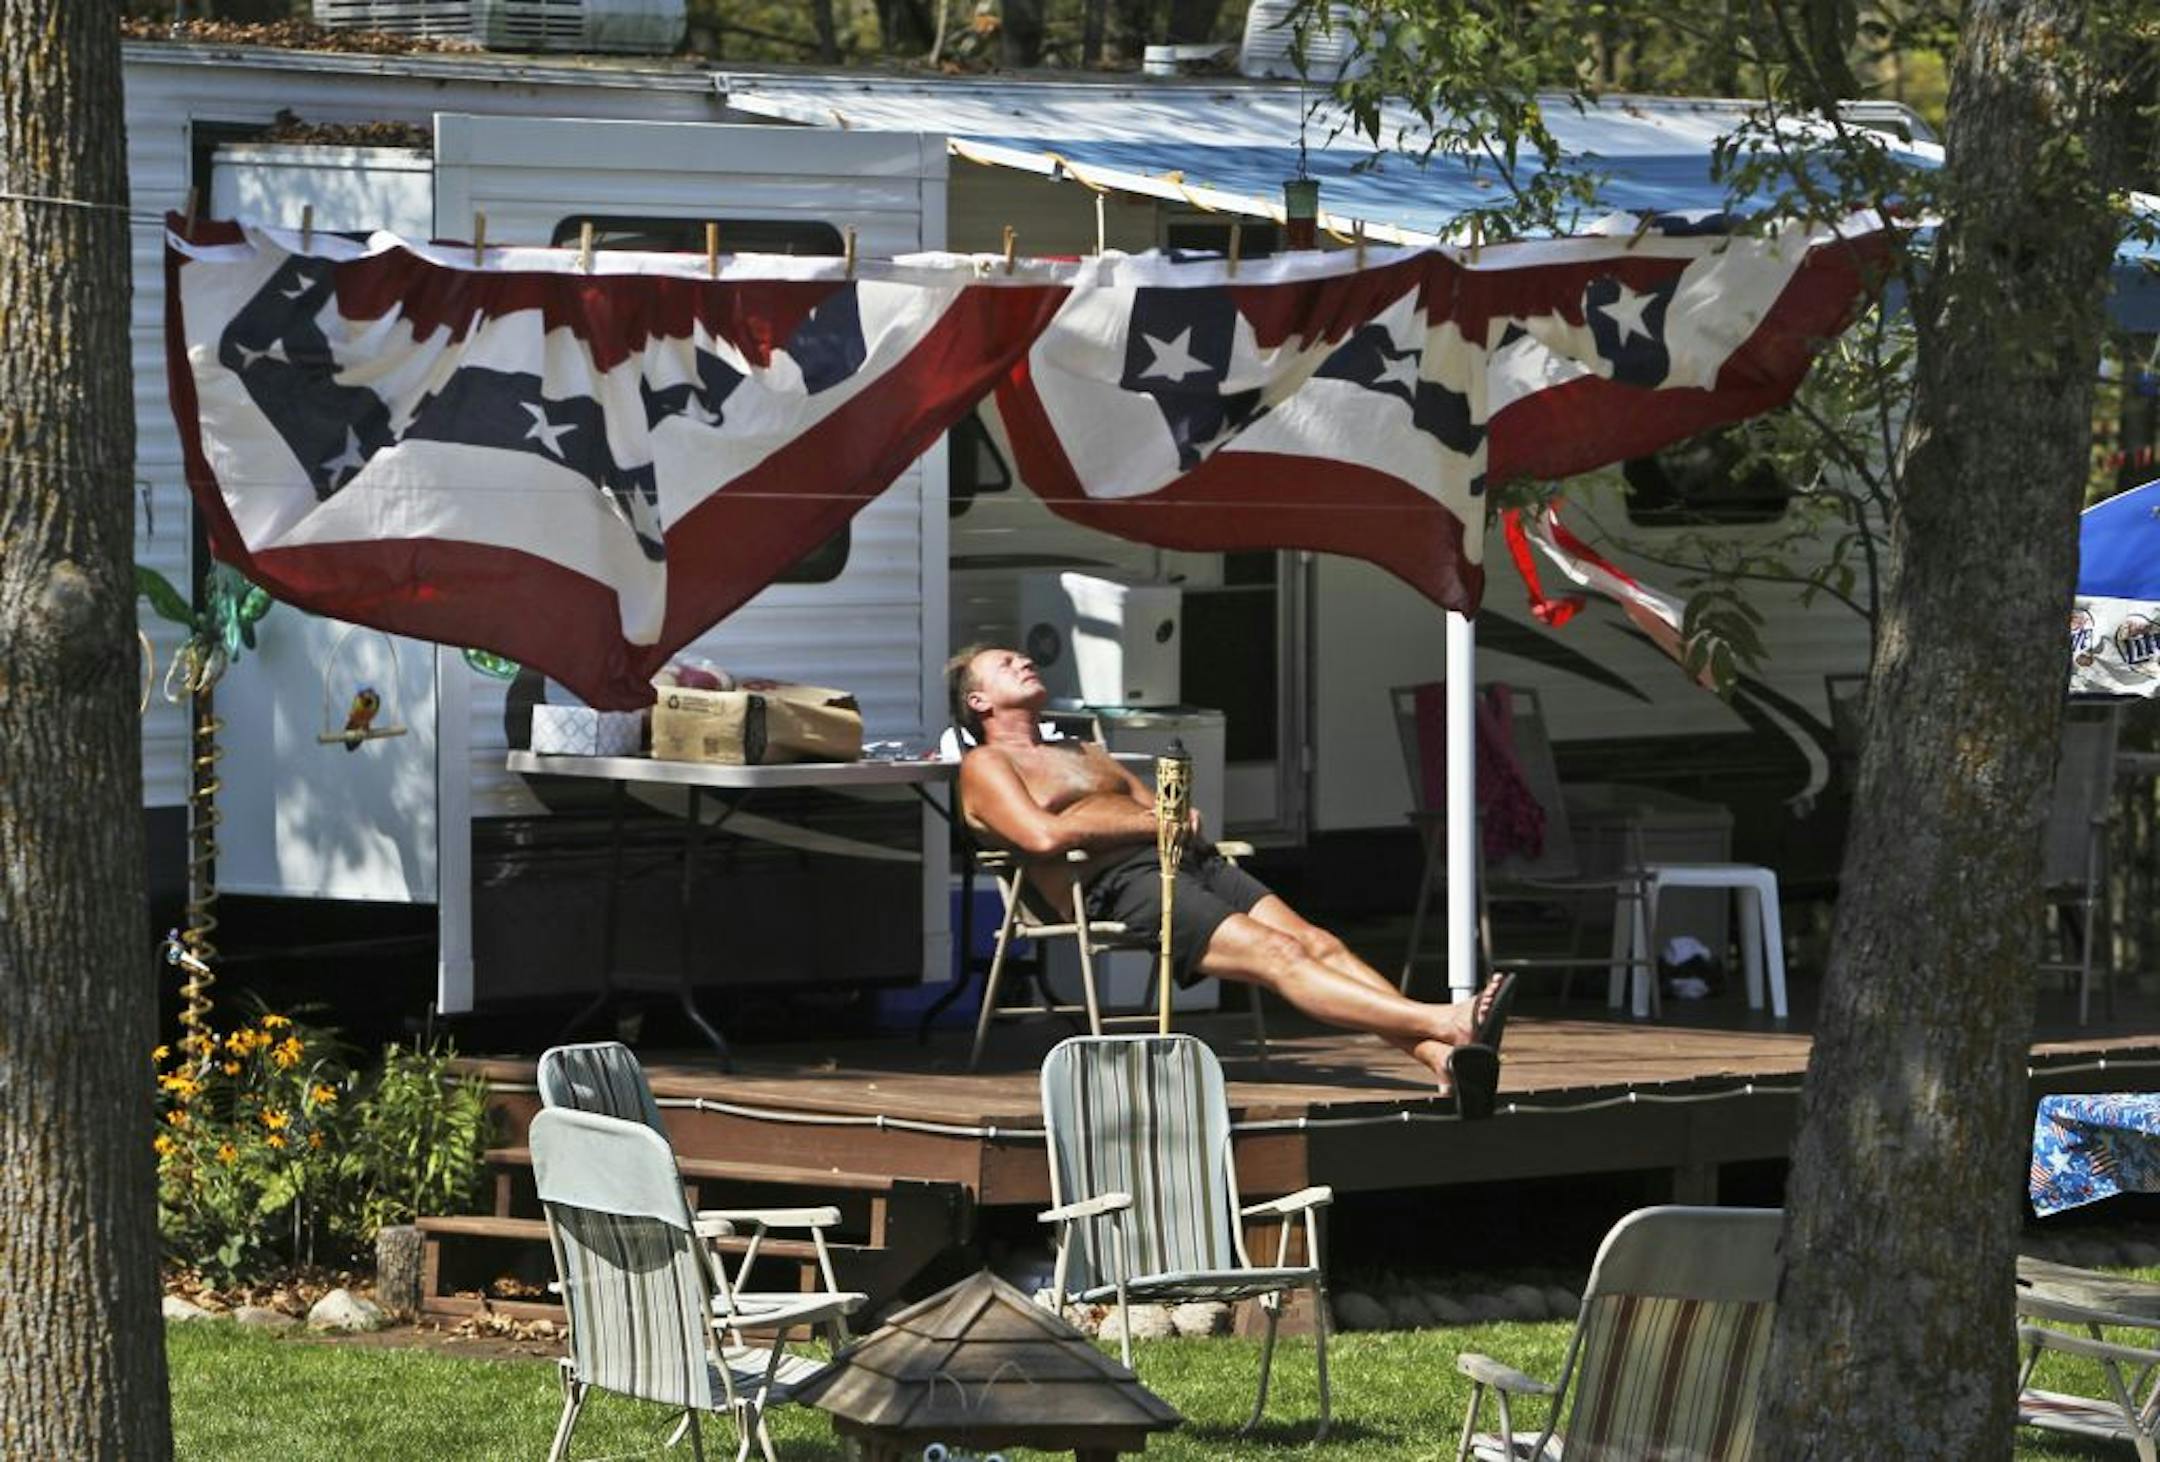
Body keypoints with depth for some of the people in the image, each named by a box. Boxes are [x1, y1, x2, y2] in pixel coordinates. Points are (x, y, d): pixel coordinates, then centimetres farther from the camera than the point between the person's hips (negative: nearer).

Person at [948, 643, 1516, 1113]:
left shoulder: (1082, 752, 36)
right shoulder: (986, 767, 10)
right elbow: (1044, 836, -11)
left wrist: (1182, 816, 3)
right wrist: (1150, 821, -6)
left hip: (1192, 861, 8)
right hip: (1117, 883, -8)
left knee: (1318, 943, -17)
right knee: (1277, 955, -26)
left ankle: (1441, 1056, -35)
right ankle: (1445, 1024, -41)